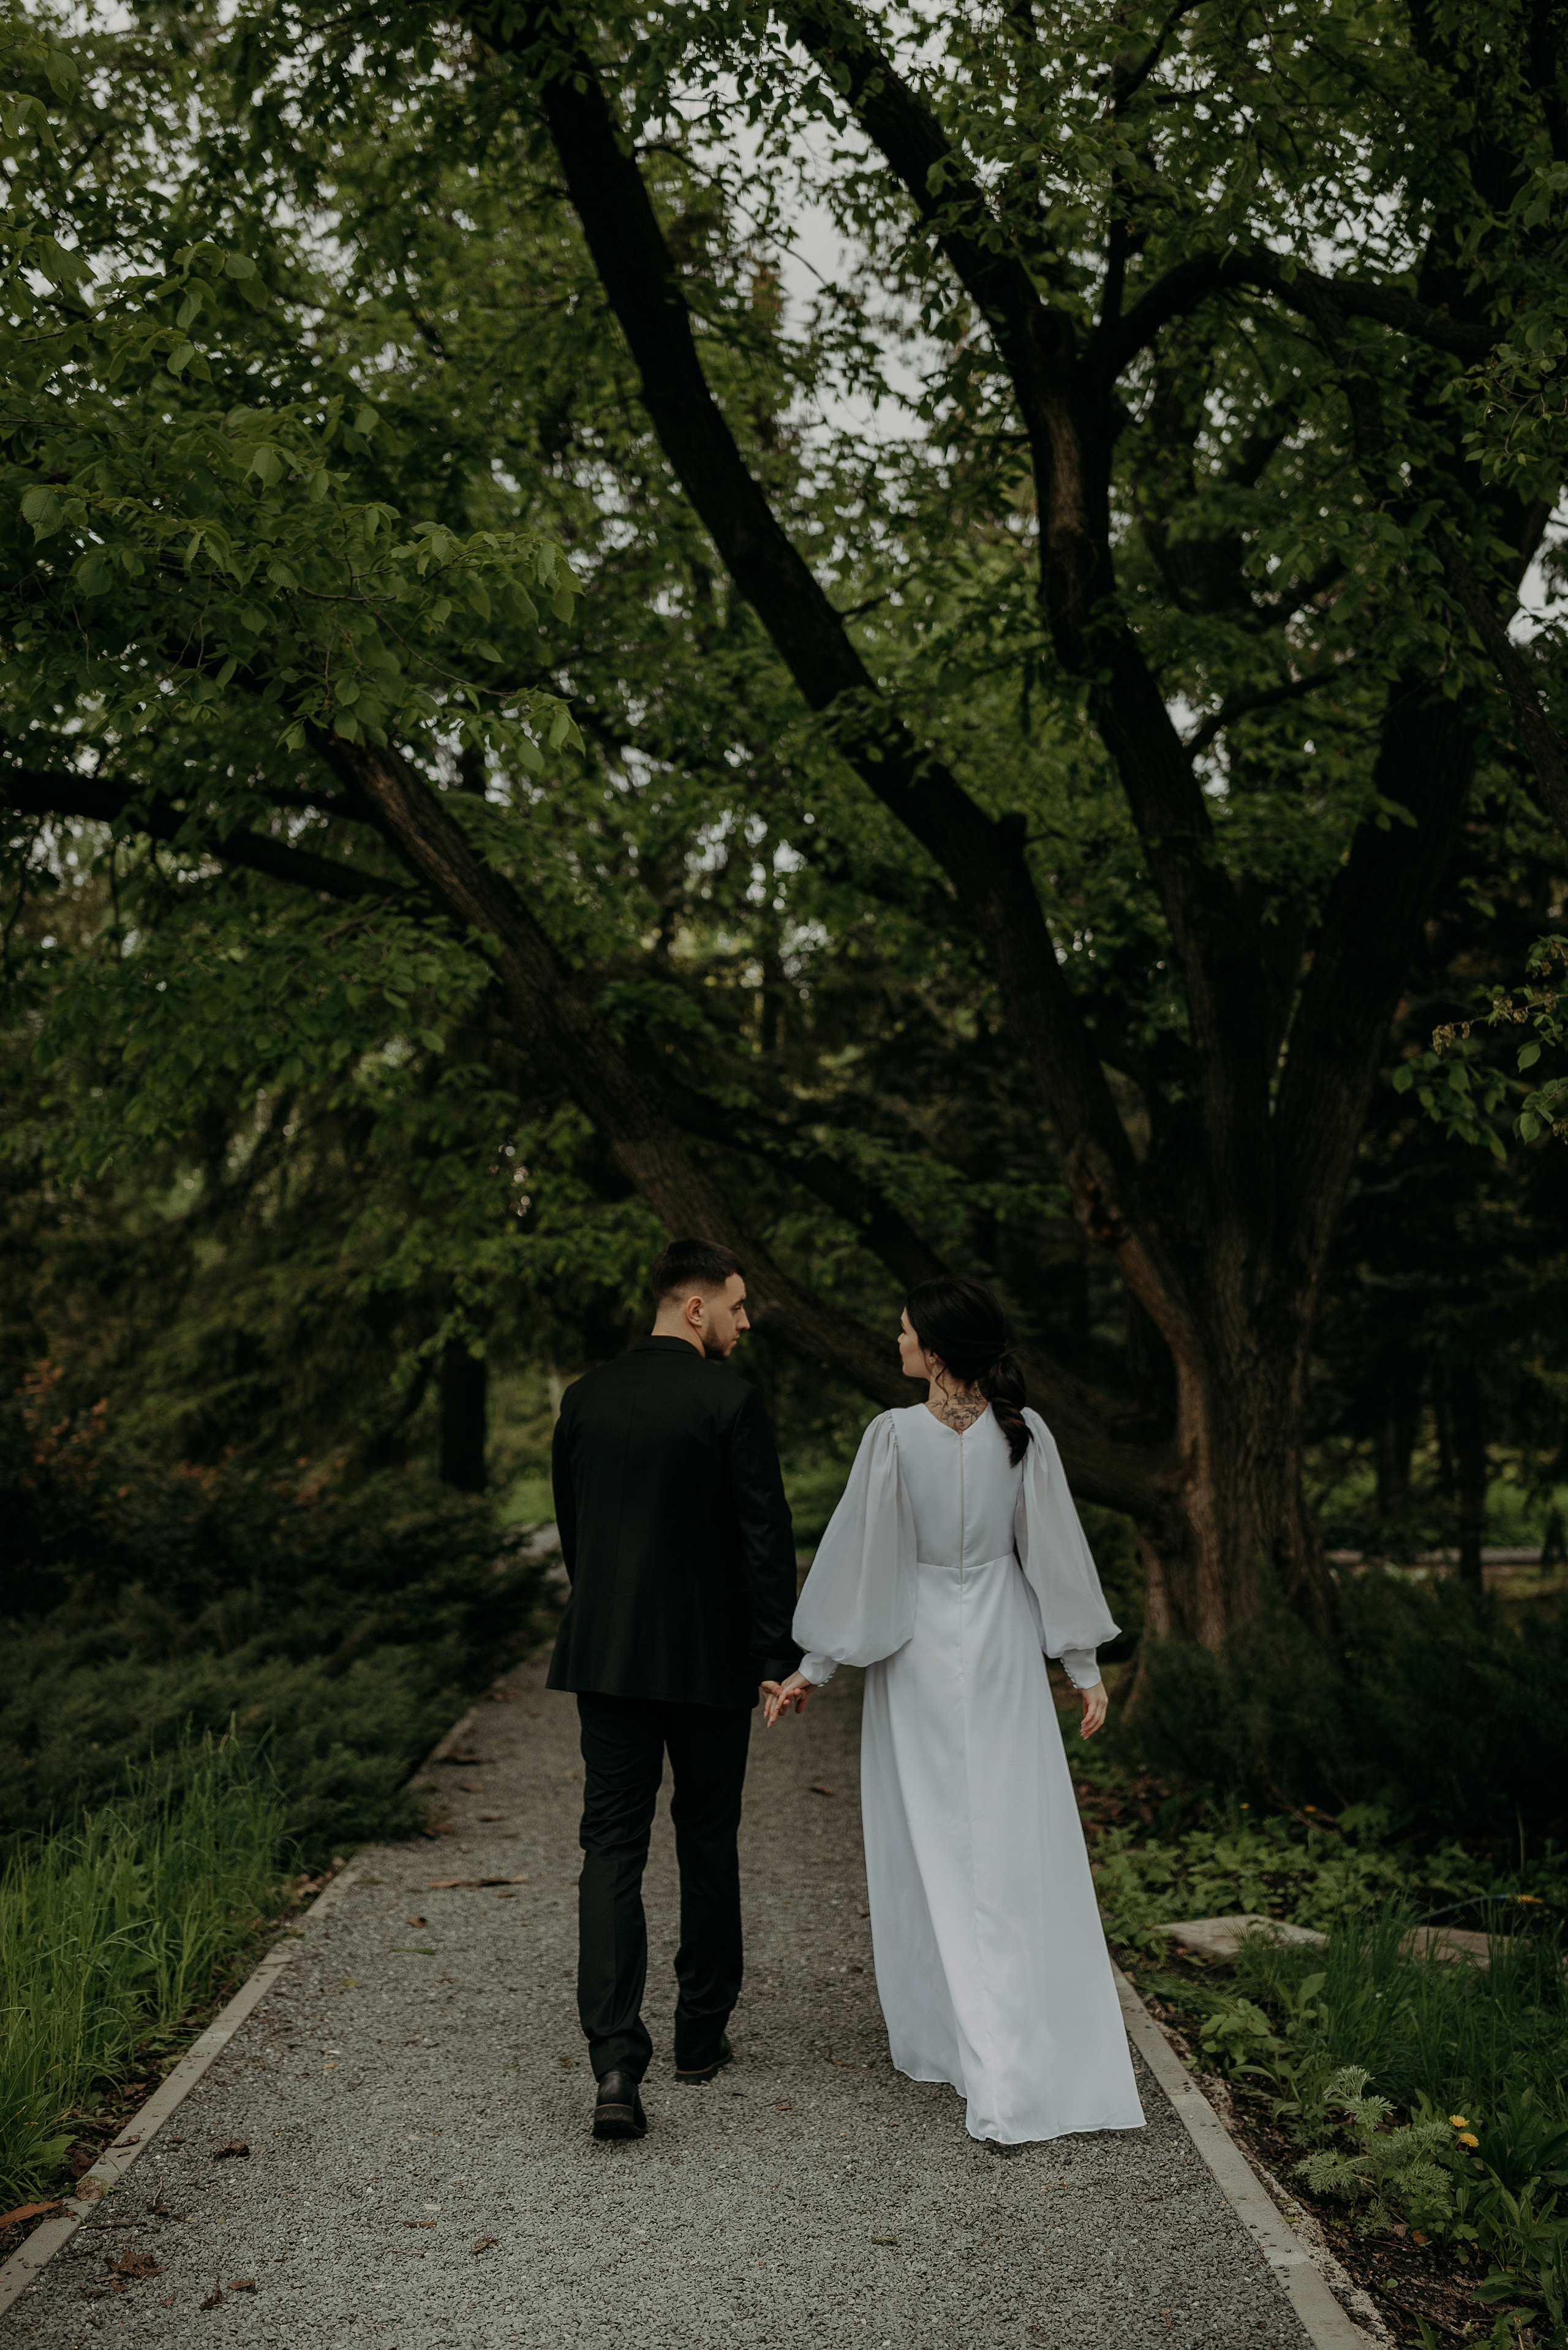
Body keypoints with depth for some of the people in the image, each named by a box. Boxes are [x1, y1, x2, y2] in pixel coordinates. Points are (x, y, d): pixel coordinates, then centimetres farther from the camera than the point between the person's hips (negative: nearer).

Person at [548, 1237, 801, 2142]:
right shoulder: (731, 1401, -12)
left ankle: (618, 2063, -9)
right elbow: (767, 1535, -13)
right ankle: (702, 2034, 27)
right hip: (711, 1659, -3)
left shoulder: (586, 1398, 4)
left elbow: (571, 1524, 13)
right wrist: (778, 1656, -7)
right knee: (709, 1844, 14)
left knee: (613, 1849, 2)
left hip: (608, 1657, 3)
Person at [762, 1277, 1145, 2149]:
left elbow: (861, 1558, -11)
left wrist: (815, 1668, -1)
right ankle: (1046, 2062, 11)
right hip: (1005, 1654, 2)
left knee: (933, 1852, 10)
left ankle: (945, 2039, 18)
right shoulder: (1024, 1433, -6)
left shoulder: (895, 1436, -15)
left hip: (919, 1658, -2)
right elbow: (1056, 1552, -1)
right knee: (1023, 1854, 8)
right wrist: (1087, 1667, 8)